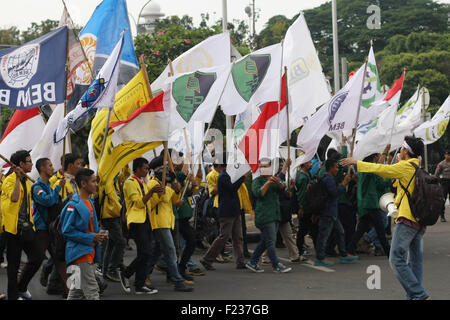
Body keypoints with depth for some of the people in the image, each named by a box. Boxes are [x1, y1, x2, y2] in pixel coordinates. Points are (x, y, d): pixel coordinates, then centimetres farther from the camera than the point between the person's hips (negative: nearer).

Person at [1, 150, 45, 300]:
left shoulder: (26, 181, 15)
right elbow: (14, 198, -29)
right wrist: (18, 178, -27)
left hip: (26, 226, 7)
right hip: (13, 227, -7)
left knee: (38, 256, 2)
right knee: (14, 263, 0)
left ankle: (22, 287, 20)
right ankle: (13, 295, 11)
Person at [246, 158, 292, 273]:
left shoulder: (274, 180, 18)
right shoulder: (257, 181, 1)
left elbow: (282, 189, -2)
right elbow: (258, 193, -15)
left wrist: (279, 183, -24)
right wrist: (268, 183, -22)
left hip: (275, 215, 7)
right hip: (264, 215, -7)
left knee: (265, 241, 11)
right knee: (270, 241, -9)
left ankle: (252, 262, 20)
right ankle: (276, 266, -6)